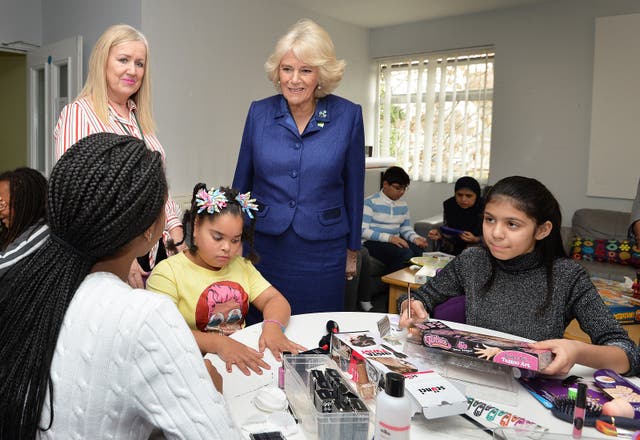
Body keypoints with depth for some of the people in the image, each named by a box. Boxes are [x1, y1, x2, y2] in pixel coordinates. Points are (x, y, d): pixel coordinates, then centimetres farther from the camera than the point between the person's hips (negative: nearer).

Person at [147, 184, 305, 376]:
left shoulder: (240, 265, 15)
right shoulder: (168, 271, -6)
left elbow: (276, 300, 8)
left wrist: (273, 326, -15)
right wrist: (218, 343, -30)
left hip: (244, 360, 5)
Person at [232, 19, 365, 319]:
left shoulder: (348, 115, -6)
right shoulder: (259, 112, -2)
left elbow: (353, 187, 2)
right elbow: (242, 182, 7)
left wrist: (352, 249, 7)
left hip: (322, 250, -1)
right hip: (264, 245, 1)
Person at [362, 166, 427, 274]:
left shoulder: (403, 205, 14)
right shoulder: (370, 202, -8)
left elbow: (406, 228, 18)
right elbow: (363, 230, -17)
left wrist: (415, 238, -6)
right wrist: (390, 238, -26)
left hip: (394, 242, 6)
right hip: (372, 243, -6)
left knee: (419, 251, -22)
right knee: (405, 253, -30)